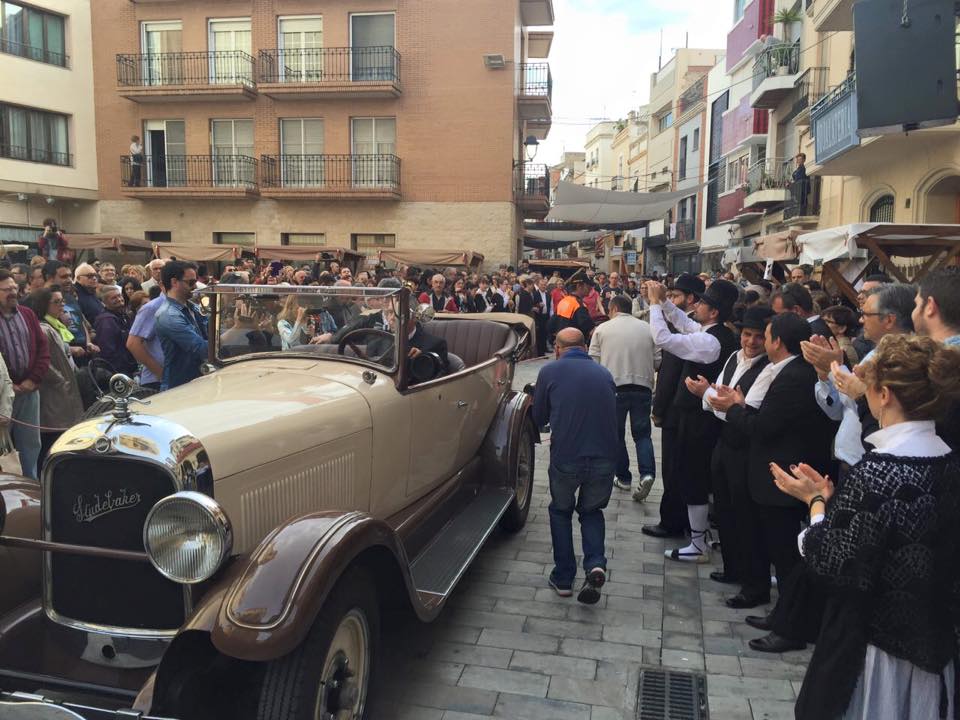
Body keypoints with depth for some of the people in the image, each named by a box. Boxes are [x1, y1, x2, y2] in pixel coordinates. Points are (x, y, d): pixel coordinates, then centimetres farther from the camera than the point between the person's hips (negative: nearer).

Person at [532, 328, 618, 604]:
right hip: (605, 459, 2)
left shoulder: (550, 372, 1)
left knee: (561, 511, 25)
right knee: (591, 510, 27)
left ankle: (563, 578, 25)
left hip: (565, 459, -2)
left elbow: (539, 419, 11)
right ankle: (595, 565, 4)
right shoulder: (604, 373, 11)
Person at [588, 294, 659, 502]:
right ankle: (647, 473, -10)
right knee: (642, 433, 10)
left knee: (617, 434, 13)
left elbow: (593, 361, -1)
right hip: (643, 387, 2)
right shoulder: (648, 328, 6)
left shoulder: (602, 329, 1)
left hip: (613, 387, -1)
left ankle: (623, 478, 20)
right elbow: (657, 361, 6)